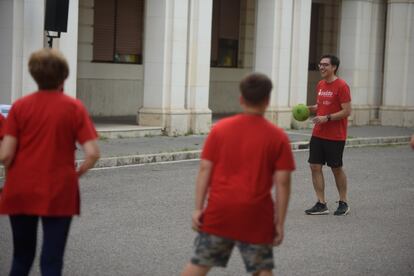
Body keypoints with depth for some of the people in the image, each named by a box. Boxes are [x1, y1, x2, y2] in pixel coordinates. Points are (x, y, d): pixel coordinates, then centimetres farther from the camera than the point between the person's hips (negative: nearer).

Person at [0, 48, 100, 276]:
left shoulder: (20, 106, -3)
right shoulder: (74, 108, -5)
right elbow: (92, 153, -12)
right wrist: (77, 172, 7)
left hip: (21, 192, 2)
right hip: (58, 194, -2)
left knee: (21, 257, 18)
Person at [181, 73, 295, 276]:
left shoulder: (220, 128, 1)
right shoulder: (278, 137, -3)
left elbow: (205, 170, -1)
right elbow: (282, 183, -5)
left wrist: (198, 208, 3)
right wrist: (280, 222, 1)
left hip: (219, 210, 2)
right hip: (255, 216, -2)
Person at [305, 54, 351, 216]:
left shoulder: (341, 86, -13)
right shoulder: (320, 85, 10)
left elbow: (347, 111, -16)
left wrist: (327, 118, -22)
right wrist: (310, 109, 4)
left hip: (335, 137, -7)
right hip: (318, 134, 7)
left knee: (336, 168, 5)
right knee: (315, 167, 0)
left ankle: (343, 203, 21)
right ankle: (321, 204, 6)